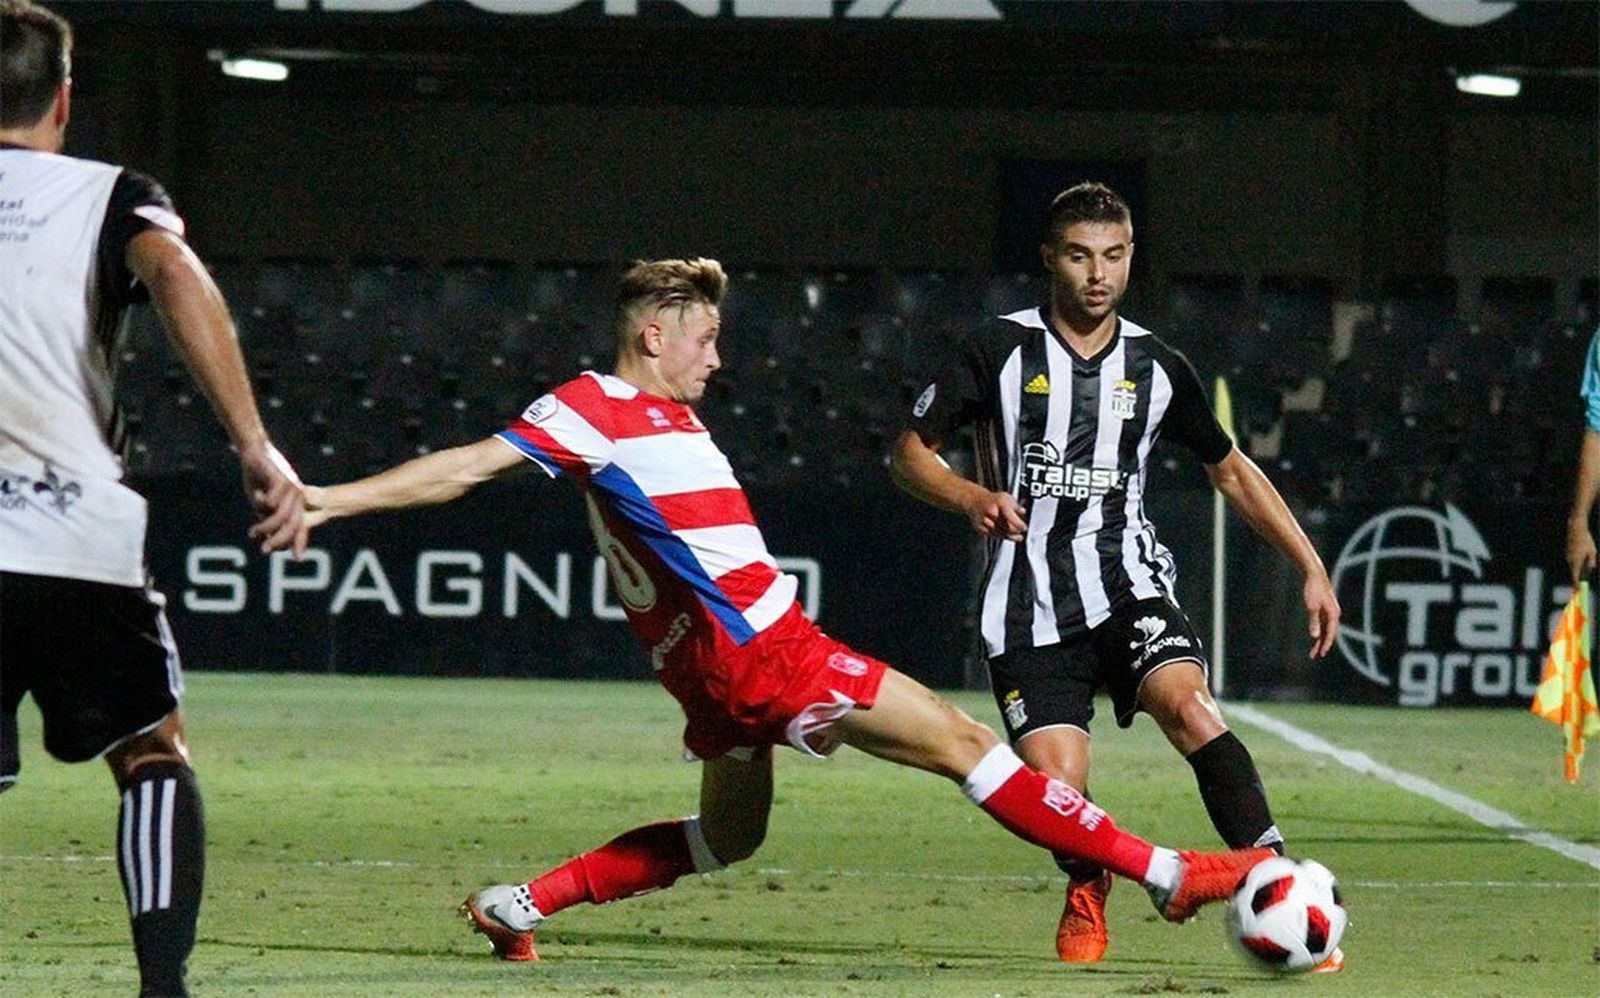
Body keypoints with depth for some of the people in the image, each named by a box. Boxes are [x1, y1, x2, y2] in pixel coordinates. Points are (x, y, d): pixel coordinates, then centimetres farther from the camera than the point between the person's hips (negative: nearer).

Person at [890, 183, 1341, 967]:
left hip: (1127, 583, 1)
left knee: (1190, 706, -29)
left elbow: (1230, 469, 20)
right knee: (1057, 790, -12)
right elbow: (910, 452, 3)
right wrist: (974, 498, -18)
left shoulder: (1155, 367, 8)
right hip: (1030, 604, -1)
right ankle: (1088, 889, 24)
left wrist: (1312, 568, 13)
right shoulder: (1000, 350, -1)